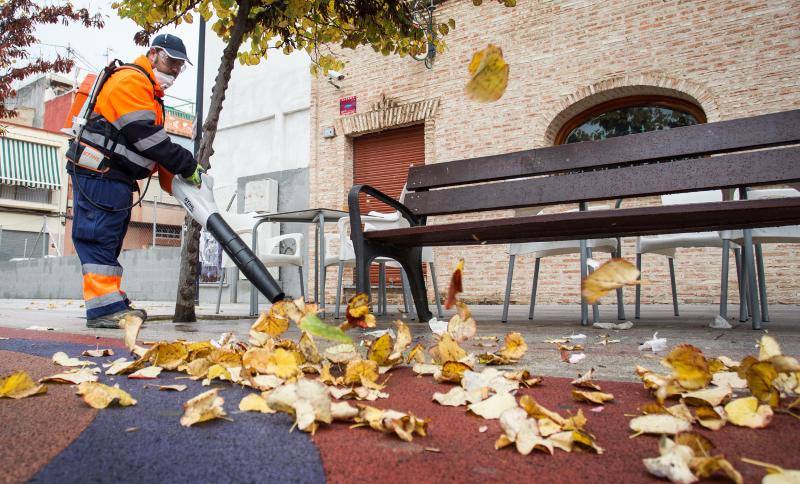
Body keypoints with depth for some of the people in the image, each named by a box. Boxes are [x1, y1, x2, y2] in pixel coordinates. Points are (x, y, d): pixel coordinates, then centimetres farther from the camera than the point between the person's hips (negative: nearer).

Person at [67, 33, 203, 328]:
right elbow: (147, 137, -20)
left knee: (109, 240, 10)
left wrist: (185, 167, 6)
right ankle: (104, 308, -12)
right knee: (98, 236, -11)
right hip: (98, 174, -11)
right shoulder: (131, 80, -10)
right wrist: (186, 165, -17)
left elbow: (151, 141, 20)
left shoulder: (149, 93, 24)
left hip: (116, 178, 11)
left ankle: (113, 305, 14)